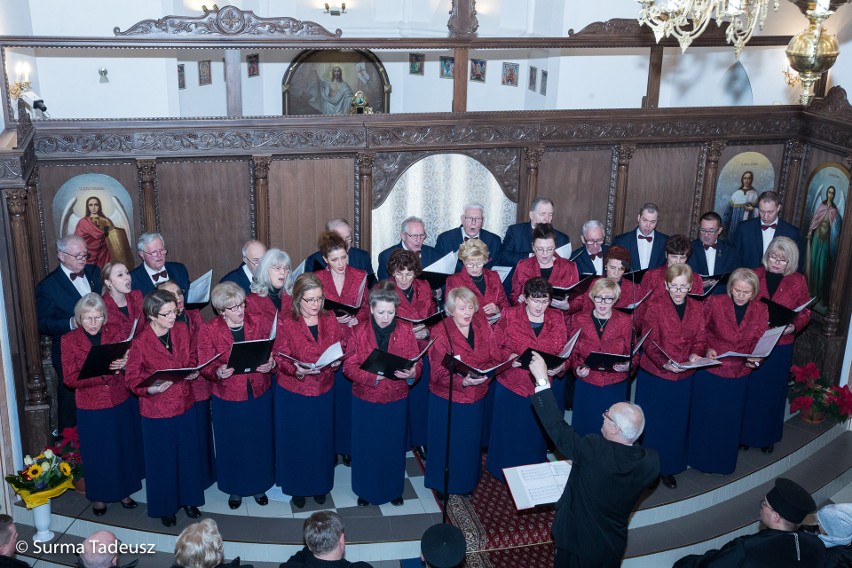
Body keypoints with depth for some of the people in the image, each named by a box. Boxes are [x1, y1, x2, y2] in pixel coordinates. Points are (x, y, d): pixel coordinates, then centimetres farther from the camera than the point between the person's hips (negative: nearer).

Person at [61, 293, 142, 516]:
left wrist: (124, 364, -23)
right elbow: (70, 378, -12)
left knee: (124, 448, 13)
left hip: (120, 402, 2)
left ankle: (124, 490, 33)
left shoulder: (116, 331, -3)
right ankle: (100, 496, 29)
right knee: (97, 453, 10)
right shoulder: (69, 340, -8)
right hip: (90, 407, -2)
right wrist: (103, 372, -23)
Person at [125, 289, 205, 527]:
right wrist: (150, 389, -28)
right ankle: (165, 507, 30)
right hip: (156, 411, -5)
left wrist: (193, 372, -8)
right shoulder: (140, 342, -18)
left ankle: (188, 498, 38)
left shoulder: (181, 331, -3)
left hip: (184, 404, 5)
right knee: (161, 460, 10)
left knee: (188, 454, 17)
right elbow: (131, 378, -10)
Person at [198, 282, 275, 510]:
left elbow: (271, 353, 3)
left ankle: (258, 485, 36)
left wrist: (271, 364, -20)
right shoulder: (208, 331, -8)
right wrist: (218, 373, -30)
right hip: (227, 398, -2)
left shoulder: (256, 324, -1)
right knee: (231, 444, 11)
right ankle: (235, 489, 34)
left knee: (259, 441, 13)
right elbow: (205, 367, -8)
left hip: (259, 395, 2)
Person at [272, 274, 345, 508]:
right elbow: (280, 357, -10)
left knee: (321, 439, 14)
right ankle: (297, 487, 29)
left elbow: (342, 347, 7)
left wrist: (337, 360, -15)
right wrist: (297, 370, -29)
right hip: (292, 393, -2)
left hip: (323, 391, 3)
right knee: (295, 440, 10)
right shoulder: (286, 322, -11)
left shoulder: (330, 320, -2)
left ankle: (319, 484, 34)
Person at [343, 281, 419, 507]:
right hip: (366, 399, -1)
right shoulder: (359, 332, -9)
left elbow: (416, 364, -5)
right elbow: (349, 366, -9)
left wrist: (411, 374, -29)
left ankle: (393, 489, 35)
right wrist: (372, 374, -27)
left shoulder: (406, 331, -7)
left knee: (394, 445, 14)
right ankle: (366, 490, 32)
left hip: (396, 399, 1)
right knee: (366, 446, 12)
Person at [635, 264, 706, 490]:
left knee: (676, 423, 11)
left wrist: (695, 355, -17)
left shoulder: (697, 308, 5)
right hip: (654, 375, -4)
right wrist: (664, 363, -29)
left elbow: (700, 340, 6)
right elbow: (650, 341, -13)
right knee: (652, 422, 5)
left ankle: (668, 468, 26)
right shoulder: (654, 306, -8)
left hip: (684, 377, 4)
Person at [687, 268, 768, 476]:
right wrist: (706, 349, -21)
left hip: (739, 374, 3)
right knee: (705, 417, 11)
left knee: (730, 419, 17)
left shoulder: (760, 310, -4)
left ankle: (724, 461, 36)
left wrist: (755, 358, -24)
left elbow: (759, 341, -4)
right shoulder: (714, 303, -13)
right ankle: (703, 458, 30)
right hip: (710, 371, -2)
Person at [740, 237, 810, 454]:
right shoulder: (754, 275, -2)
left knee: (772, 391, 11)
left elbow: (805, 313, 3)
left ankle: (767, 436, 27)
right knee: (747, 389, 6)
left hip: (780, 347, 0)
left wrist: (794, 327, -17)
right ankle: (744, 434, 21)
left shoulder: (798, 281, -2)